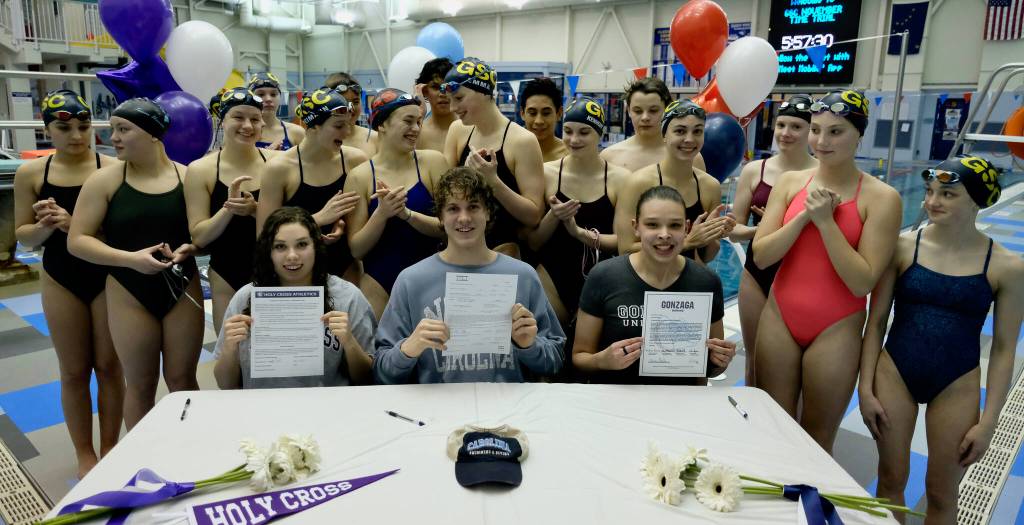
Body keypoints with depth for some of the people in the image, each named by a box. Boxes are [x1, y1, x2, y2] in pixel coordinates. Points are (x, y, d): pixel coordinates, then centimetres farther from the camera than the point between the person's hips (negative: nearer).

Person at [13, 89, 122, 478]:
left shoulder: (112, 168, -10)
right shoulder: (30, 173, -1)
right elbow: (23, 236, 3)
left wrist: (77, 225, -24)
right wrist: (46, 226, -17)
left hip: (108, 278, -2)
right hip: (60, 281, 2)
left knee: (109, 366, 10)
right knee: (74, 371, 11)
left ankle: (110, 450, 27)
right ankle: (85, 455, 28)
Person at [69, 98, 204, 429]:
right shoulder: (105, 180, -4)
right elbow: (77, 241, -6)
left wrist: (188, 248, -15)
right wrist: (130, 258, -19)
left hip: (183, 290, 1)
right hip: (130, 294, 0)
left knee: (182, 379, 11)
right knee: (141, 385, 10)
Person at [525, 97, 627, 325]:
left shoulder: (619, 178, -3)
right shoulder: (547, 172, -1)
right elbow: (532, 243, 2)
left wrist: (581, 233, -17)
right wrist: (553, 216, -15)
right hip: (552, 276, 1)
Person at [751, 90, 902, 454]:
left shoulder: (881, 198, -9)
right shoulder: (790, 182, 1)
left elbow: (863, 282, -15)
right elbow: (760, 255, -4)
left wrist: (826, 221, -19)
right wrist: (805, 216, -16)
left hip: (836, 331, -3)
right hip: (779, 319, 3)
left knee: (816, 442, 12)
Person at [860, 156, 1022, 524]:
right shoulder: (903, 246, -9)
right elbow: (876, 321, -3)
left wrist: (988, 421, -3)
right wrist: (866, 388, -4)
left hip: (957, 387, 0)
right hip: (894, 374, 0)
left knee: (942, 493, 14)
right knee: (891, 480, 14)